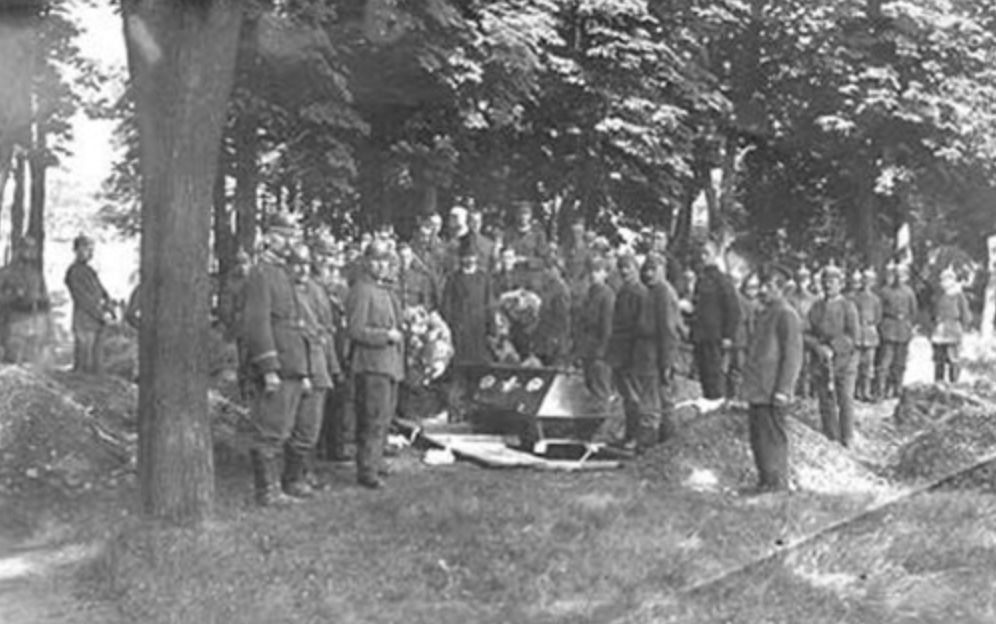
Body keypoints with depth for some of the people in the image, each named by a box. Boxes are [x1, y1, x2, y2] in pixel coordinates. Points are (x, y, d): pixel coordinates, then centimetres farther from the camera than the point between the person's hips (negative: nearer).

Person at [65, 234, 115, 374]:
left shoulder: (90, 271, 19)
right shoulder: (74, 272, -6)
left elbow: (102, 292, 15)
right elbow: (83, 299, -13)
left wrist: (109, 311, -2)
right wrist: (102, 315, -14)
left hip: (98, 324, 8)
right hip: (84, 324, -8)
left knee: (97, 366, 7)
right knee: (83, 365, -8)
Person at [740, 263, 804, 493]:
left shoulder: (787, 315, -12)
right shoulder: (764, 314, 17)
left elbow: (792, 356, -16)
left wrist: (782, 390, -20)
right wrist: (748, 385, 21)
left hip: (772, 393, -9)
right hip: (757, 391, 9)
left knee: (773, 438, -4)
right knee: (758, 438, 13)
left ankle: (777, 483, 4)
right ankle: (765, 482, 22)